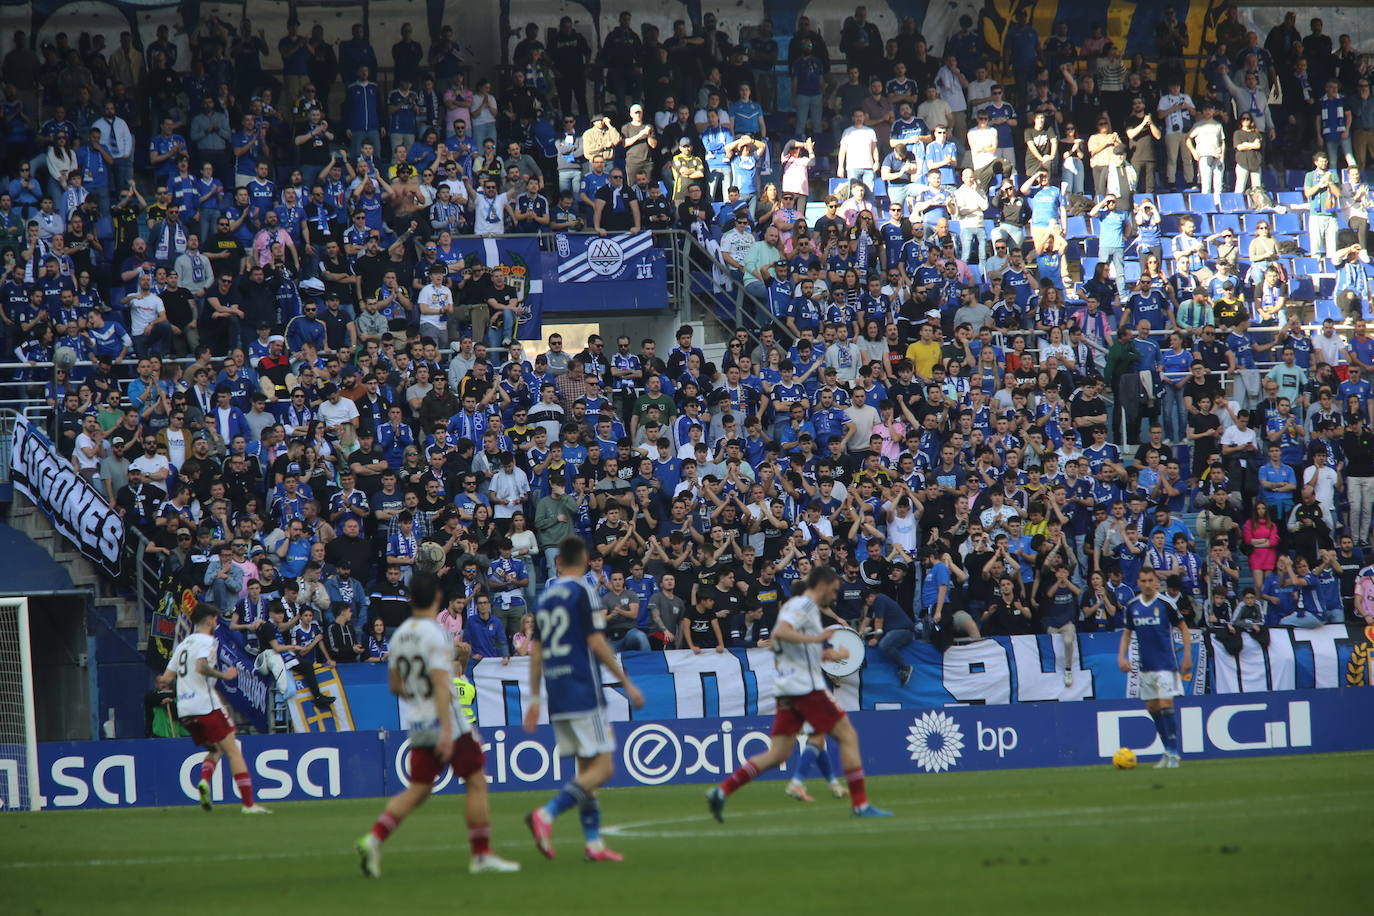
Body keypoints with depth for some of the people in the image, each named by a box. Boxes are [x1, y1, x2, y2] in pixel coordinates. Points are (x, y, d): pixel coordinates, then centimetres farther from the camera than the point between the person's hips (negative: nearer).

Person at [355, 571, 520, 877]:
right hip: (445, 722, -7)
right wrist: (447, 730, -26)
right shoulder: (436, 635, -15)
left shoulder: (399, 635, 7)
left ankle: (374, 839, -8)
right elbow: (441, 684, -23)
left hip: (417, 724, 7)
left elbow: (396, 685, 15)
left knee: (418, 790, 10)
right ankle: (482, 855, 6)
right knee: (476, 782, 4)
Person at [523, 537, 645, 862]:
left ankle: (593, 843, 7)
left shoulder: (546, 597, 13)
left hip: (557, 697, 8)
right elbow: (596, 643, -13)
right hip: (583, 692, -8)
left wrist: (535, 696, 19)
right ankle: (546, 815, -22)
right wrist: (626, 683, -8)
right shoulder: (583, 592, -8)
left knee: (587, 769, 12)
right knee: (602, 767, -7)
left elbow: (536, 650, 15)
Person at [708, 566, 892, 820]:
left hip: (788, 691, 9)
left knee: (778, 754, 5)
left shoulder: (795, 606, 22)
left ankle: (722, 791, -2)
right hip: (807, 687, -9)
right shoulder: (804, 606, -8)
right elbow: (780, 632, -26)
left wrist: (825, 654, 21)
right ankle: (860, 803, -1)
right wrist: (816, 638, -28)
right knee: (848, 736, -1)